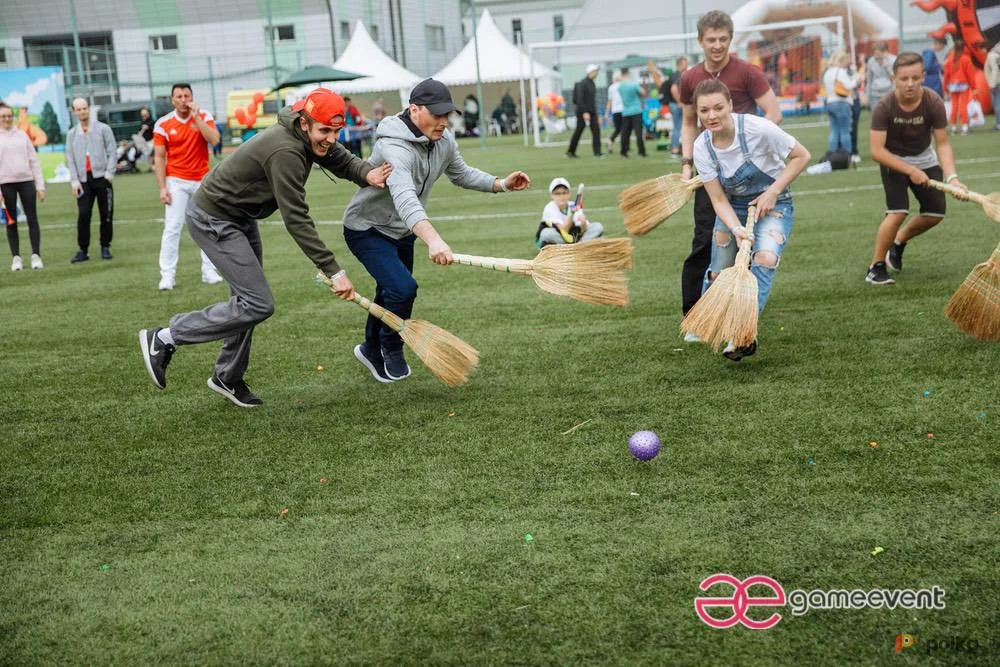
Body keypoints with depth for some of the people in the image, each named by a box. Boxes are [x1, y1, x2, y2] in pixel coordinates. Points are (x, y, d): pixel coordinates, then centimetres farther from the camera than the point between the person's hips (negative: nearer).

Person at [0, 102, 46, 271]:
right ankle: (16, 257, 6)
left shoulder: (22, 135, 9)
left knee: (32, 219, -1)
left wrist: (40, 185, 3)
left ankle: (36, 255, 2)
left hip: (27, 181, 2)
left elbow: (33, 161, 9)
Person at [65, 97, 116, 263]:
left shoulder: (103, 129, 5)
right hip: (83, 180, 1)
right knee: (83, 214, -6)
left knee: (106, 214, 1)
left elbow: (112, 152, 1)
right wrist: (74, 180, -2)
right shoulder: (71, 134, 12)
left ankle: (105, 247, 13)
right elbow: (70, 158, 9)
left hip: (102, 177, -1)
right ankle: (82, 250, -1)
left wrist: (109, 173, -10)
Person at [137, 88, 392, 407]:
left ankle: (228, 378, 32)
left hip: (240, 217, 10)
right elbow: (296, 221, -32)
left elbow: (344, 161, 3)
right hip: (212, 220, -10)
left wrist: (368, 173, -23)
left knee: (247, 300, 16)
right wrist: (334, 272, -31)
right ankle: (164, 338, -4)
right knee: (258, 304, -13)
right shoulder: (285, 152, -32)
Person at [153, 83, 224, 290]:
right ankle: (167, 275, -7)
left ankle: (209, 271, 13)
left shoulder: (204, 117, -1)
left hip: (202, 181, 2)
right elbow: (159, 158, -2)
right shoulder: (163, 124, -3)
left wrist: (196, 117, -19)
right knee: (172, 228, -8)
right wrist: (162, 187, -8)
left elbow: (214, 140, -18)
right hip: (176, 181, -2)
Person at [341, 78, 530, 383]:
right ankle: (391, 349, 5)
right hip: (366, 229, -8)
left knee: (391, 293, 19)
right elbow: (404, 197, -53)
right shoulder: (394, 147, -36)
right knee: (403, 288, -23)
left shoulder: (444, 141, -8)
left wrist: (501, 184, -4)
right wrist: (433, 240, -69)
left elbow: (461, 174, 13)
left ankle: (372, 350, 45)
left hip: (402, 231, 8)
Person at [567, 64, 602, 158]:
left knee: (596, 130, -4)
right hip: (582, 112, -8)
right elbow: (579, 99, -19)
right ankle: (570, 152, 8)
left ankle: (597, 152, -3)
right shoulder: (582, 83, -11)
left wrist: (596, 114, 19)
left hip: (592, 112, 8)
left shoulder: (592, 84, 15)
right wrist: (584, 112, -24)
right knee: (578, 132, 0)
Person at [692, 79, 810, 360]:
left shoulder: (757, 128, -25)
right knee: (720, 274, 2)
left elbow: (801, 156, -13)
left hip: (773, 204, -3)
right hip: (733, 208, 4)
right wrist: (736, 229, -31)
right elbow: (719, 200, -13)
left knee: (765, 259, -30)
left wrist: (772, 192, -19)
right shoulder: (702, 147, -14)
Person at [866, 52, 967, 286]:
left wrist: (951, 177, -35)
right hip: (893, 161, -4)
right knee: (898, 211, -20)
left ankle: (899, 241, 30)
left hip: (924, 159, 4)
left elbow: (942, 144, -20)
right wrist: (910, 171, -34)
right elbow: (877, 151, -29)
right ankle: (876, 267, -7)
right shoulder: (884, 107, -28)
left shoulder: (934, 103, -23)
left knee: (935, 212, 2)